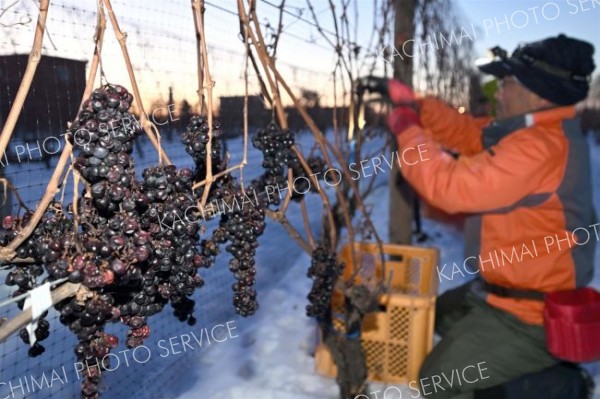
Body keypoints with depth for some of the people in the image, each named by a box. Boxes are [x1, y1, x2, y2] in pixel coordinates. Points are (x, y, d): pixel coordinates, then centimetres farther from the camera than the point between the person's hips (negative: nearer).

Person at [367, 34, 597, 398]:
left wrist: (407, 132, -17)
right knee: (443, 314, 29)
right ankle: (542, 363, 20)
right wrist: (416, 106, 0)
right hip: (518, 290, 10)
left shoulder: (539, 147, -29)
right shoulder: (542, 133, 4)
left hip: (530, 315, -10)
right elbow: (470, 132, 11)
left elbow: (451, 186, -30)